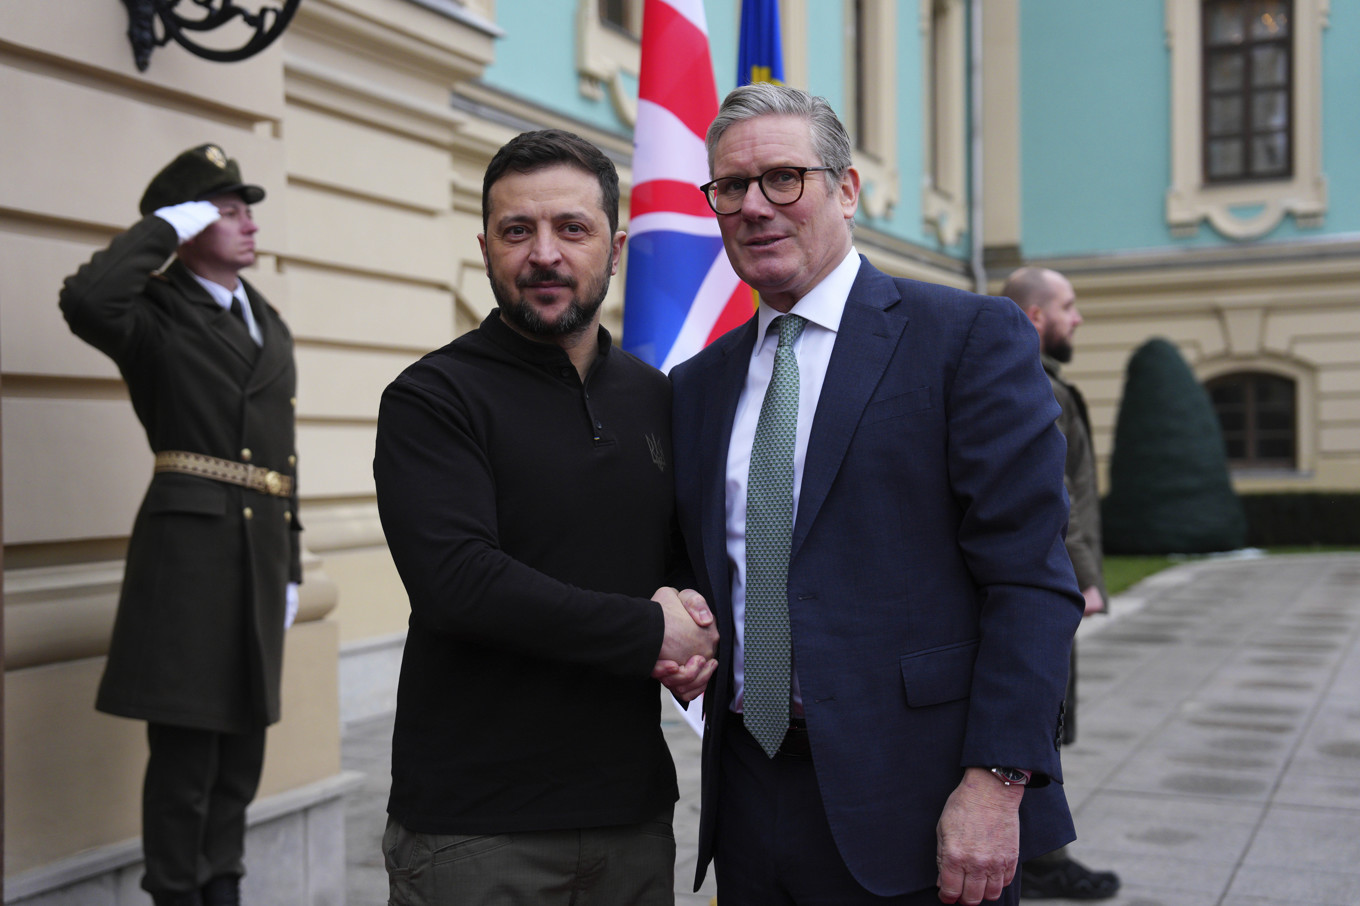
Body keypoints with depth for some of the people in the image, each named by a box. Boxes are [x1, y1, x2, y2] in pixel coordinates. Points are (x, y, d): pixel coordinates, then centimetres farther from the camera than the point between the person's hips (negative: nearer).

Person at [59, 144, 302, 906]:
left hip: (262, 549, 7)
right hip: (190, 548, -7)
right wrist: (163, 228, -15)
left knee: (243, 743, 14)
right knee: (186, 745, -1)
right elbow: (86, 300, -28)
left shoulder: (272, 327, 18)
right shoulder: (157, 316, -3)